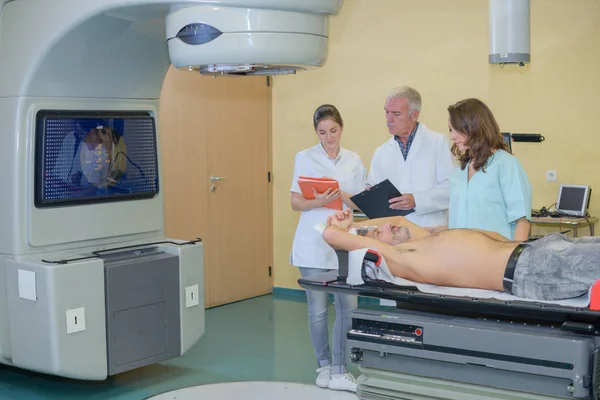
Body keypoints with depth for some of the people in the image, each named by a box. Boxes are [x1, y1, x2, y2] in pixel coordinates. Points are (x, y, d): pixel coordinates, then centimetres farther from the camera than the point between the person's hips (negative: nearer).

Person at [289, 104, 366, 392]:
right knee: (318, 310, 5)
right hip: (313, 243, -2)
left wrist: (345, 197, -14)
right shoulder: (305, 158, 0)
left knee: (348, 307, -4)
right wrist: (319, 202, -21)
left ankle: (338, 372, 5)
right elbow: (295, 203, -2)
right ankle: (325, 367, 21)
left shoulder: (354, 161, 7)